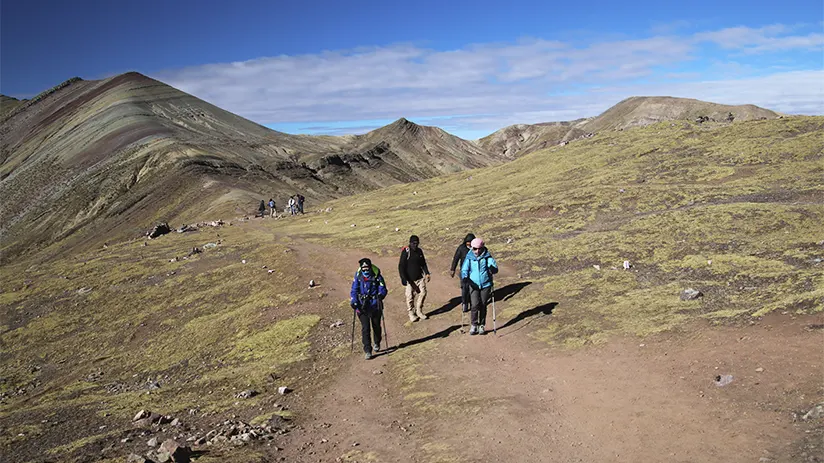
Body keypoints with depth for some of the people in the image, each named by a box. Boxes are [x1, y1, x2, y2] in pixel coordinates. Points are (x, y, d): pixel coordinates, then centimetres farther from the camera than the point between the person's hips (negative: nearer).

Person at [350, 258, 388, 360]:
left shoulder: (377, 277, -7)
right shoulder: (358, 277, -4)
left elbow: (383, 289, -5)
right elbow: (354, 290, 1)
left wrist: (380, 295, -27)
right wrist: (353, 301, -14)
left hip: (375, 306, 0)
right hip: (362, 307, 0)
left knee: (376, 326, 16)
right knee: (365, 328, -7)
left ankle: (377, 344, 43)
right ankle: (367, 351, -2)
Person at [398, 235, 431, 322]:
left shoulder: (419, 251, 5)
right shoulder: (406, 252, -13)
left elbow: (423, 263, 19)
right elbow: (401, 267, -13)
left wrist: (427, 273, 7)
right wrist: (404, 280, -17)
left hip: (420, 278, 5)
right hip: (410, 280, -5)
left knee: (423, 293, 2)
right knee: (410, 297, 2)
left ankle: (419, 311, 19)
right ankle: (411, 313, 20)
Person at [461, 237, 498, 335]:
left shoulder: (487, 257, -5)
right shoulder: (469, 258, -2)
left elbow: (495, 269, -12)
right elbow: (464, 270, -2)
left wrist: (492, 269, -35)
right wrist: (465, 278, -21)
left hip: (485, 285, 0)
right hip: (473, 285, 0)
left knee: (483, 306, 6)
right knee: (475, 305, -9)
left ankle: (482, 325, 21)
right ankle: (474, 325, 5)